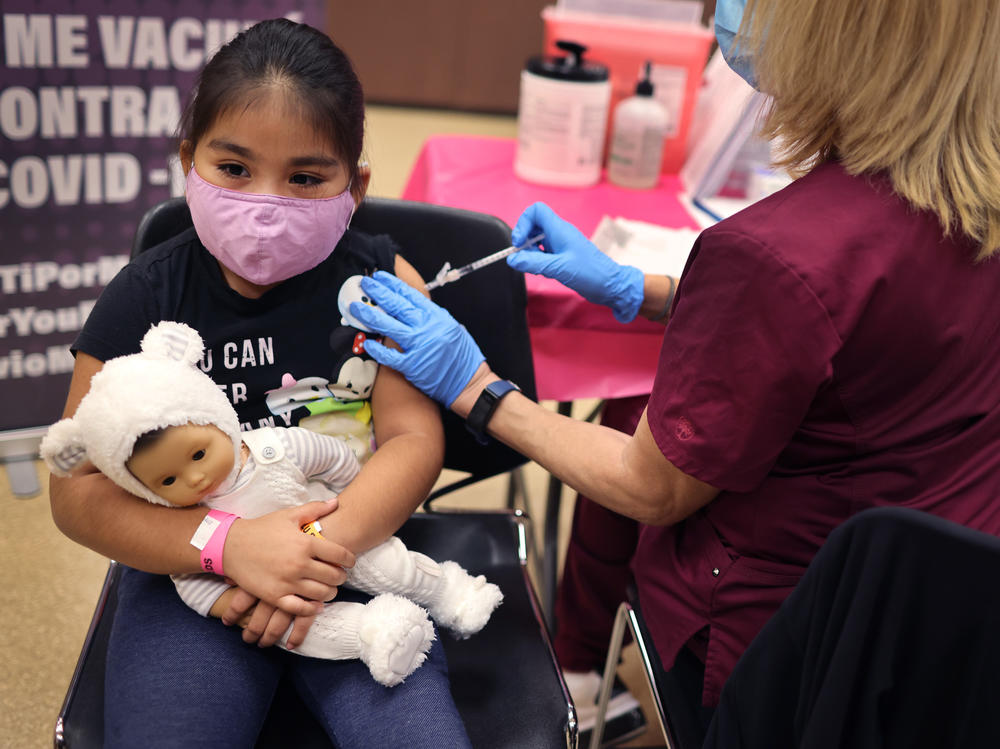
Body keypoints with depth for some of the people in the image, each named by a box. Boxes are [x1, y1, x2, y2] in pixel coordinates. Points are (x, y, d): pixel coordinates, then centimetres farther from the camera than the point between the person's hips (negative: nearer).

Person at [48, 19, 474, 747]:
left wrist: (329, 544, -25)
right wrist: (230, 543, -23)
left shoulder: (380, 282, -4)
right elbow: (80, 492, -8)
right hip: (192, 571, 0)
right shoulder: (143, 299, -6)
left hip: (352, 552, 0)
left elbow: (413, 438, -7)